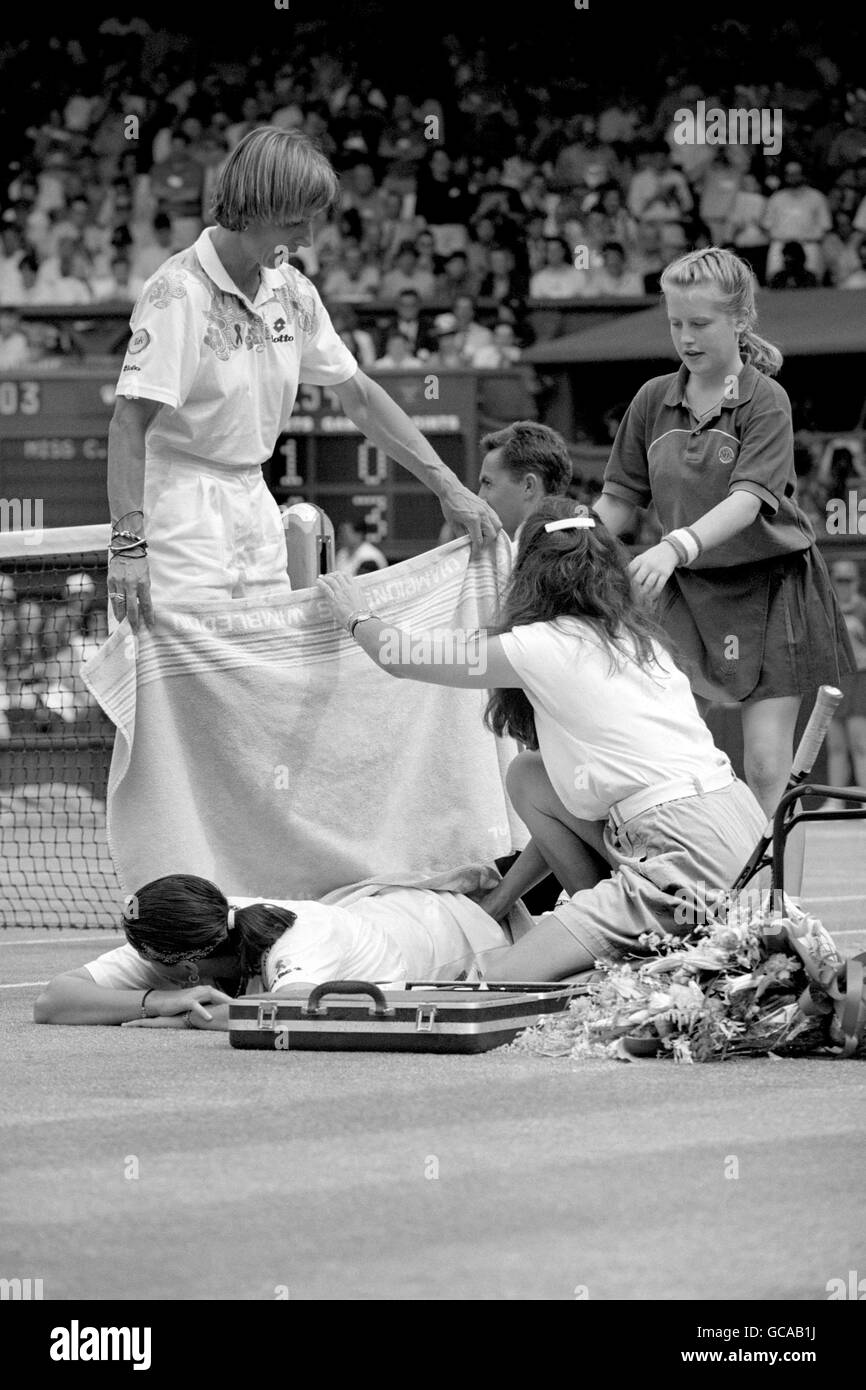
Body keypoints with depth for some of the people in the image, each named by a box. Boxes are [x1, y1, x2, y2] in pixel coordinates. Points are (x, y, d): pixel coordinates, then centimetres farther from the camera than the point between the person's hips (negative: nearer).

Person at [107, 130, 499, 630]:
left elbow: (361, 396, 16)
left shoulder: (293, 292, 7)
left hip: (255, 503, 7)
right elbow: (129, 424, -20)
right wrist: (129, 541, -29)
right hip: (182, 505, -7)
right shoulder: (179, 292, -16)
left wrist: (448, 486, 11)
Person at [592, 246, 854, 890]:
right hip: (690, 592, 4)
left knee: (767, 767, -6)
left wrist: (677, 546, -41)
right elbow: (618, 503, 8)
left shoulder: (766, 401, -11)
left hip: (770, 588, -4)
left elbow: (748, 499, -25)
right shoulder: (653, 401, 4)